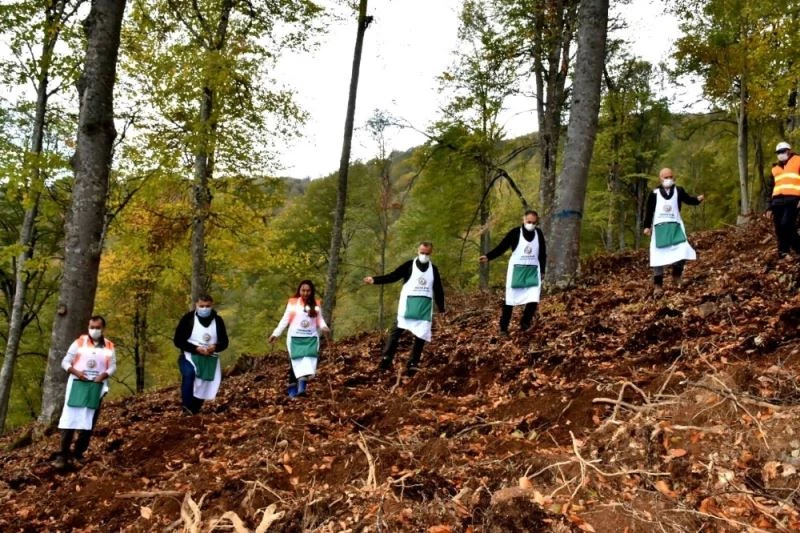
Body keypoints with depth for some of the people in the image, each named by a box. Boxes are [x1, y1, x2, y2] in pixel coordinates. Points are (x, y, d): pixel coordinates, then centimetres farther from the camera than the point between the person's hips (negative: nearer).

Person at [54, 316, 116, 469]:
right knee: (69, 419, -6)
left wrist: (104, 375, -14)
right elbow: (65, 361, 2)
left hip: (96, 387, 2)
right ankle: (63, 455, -2)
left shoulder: (109, 346, 6)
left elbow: (113, 366, 6)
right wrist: (75, 372, -16)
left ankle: (78, 453, 15)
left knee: (88, 422, 6)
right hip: (77, 384, -2)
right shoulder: (79, 342, 1)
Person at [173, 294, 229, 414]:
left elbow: (224, 342, 6)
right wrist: (196, 349, -21)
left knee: (203, 387, 9)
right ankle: (187, 409, -31)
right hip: (190, 356, -4)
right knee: (189, 374, -33)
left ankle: (194, 411, 29)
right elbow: (178, 340, -8)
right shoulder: (188, 318, -6)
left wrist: (215, 347, -18)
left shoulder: (218, 320, 4)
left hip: (210, 359, 4)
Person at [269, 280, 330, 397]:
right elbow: (285, 319, 3)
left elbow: (320, 320, 9)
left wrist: (324, 328, -12)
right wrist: (276, 333, -3)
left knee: (308, 360, -14)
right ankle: (292, 390, 1)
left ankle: (302, 388, -22)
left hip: (311, 337, 1)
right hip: (295, 337, -1)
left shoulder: (316, 304, 7)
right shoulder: (293, 302, 2)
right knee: (295, 363, -3)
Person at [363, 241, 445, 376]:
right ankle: (386, 359, -11)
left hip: (425, 307, 3)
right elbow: (392, 276, -8)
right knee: (397, 330, -10)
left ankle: (412, 364, 5)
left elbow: (438, 290, 17)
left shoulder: (433, 270, 11)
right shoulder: (409, 265, 1)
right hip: (408, 304, -3)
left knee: (421, 335, 1)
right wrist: (375, 280, -22)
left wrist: (441, 309, 16)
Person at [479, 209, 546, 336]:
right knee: (510, 300, 1)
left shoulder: (539, 234, 3)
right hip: (516, 271, -3)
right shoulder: (515, 233, -8)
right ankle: (503, 328, 12)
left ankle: (525, 323, 15)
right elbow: (501, 247, -11)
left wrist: (542, 271, 13)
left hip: (533, 272, 3)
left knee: (533, 300, -7)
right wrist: (488, 257, -25)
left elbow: (542, 254, 13)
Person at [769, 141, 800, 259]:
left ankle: (784, 251, -9)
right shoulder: (775, 168, 27)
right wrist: (770, 207, 22)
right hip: (777, 201, 6)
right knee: (779, 229, 0)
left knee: (786, 225, -21)